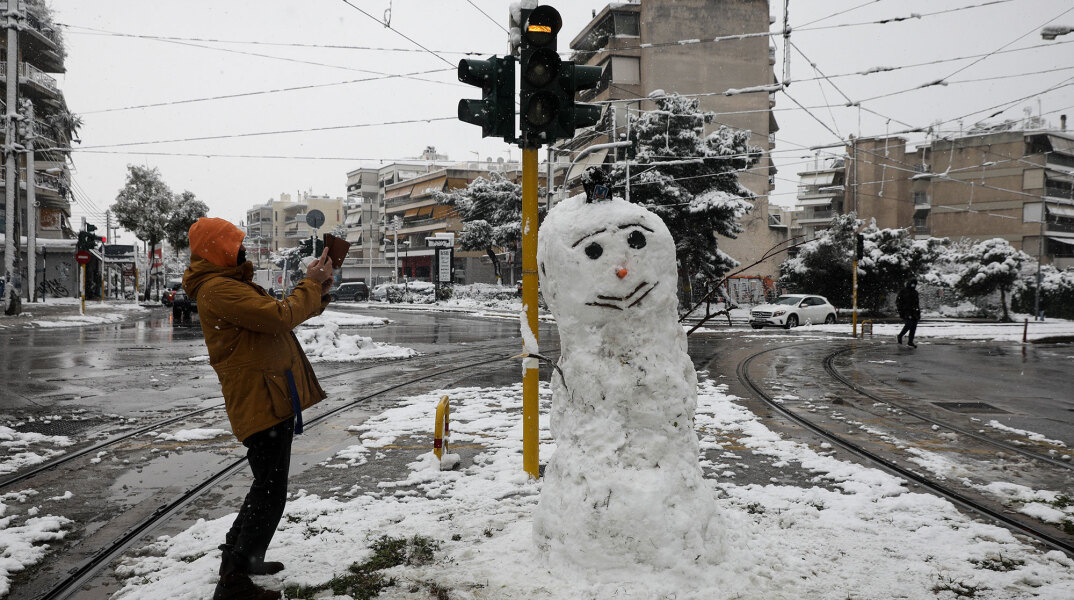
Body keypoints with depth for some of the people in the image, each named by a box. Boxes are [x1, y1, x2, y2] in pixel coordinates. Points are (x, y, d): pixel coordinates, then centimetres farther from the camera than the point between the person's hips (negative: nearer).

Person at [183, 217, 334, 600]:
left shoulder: (232, 283, 18)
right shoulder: (217, 288, -16)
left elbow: (290, 313, 18)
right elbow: (281, 317, -25)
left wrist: (318, 287, 3)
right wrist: (311, 283, -11)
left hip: (274, 399, 11)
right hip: (260, 401, -11)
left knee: (268, 486, 22)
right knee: (270, 493, -7)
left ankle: (238, 555, 36)